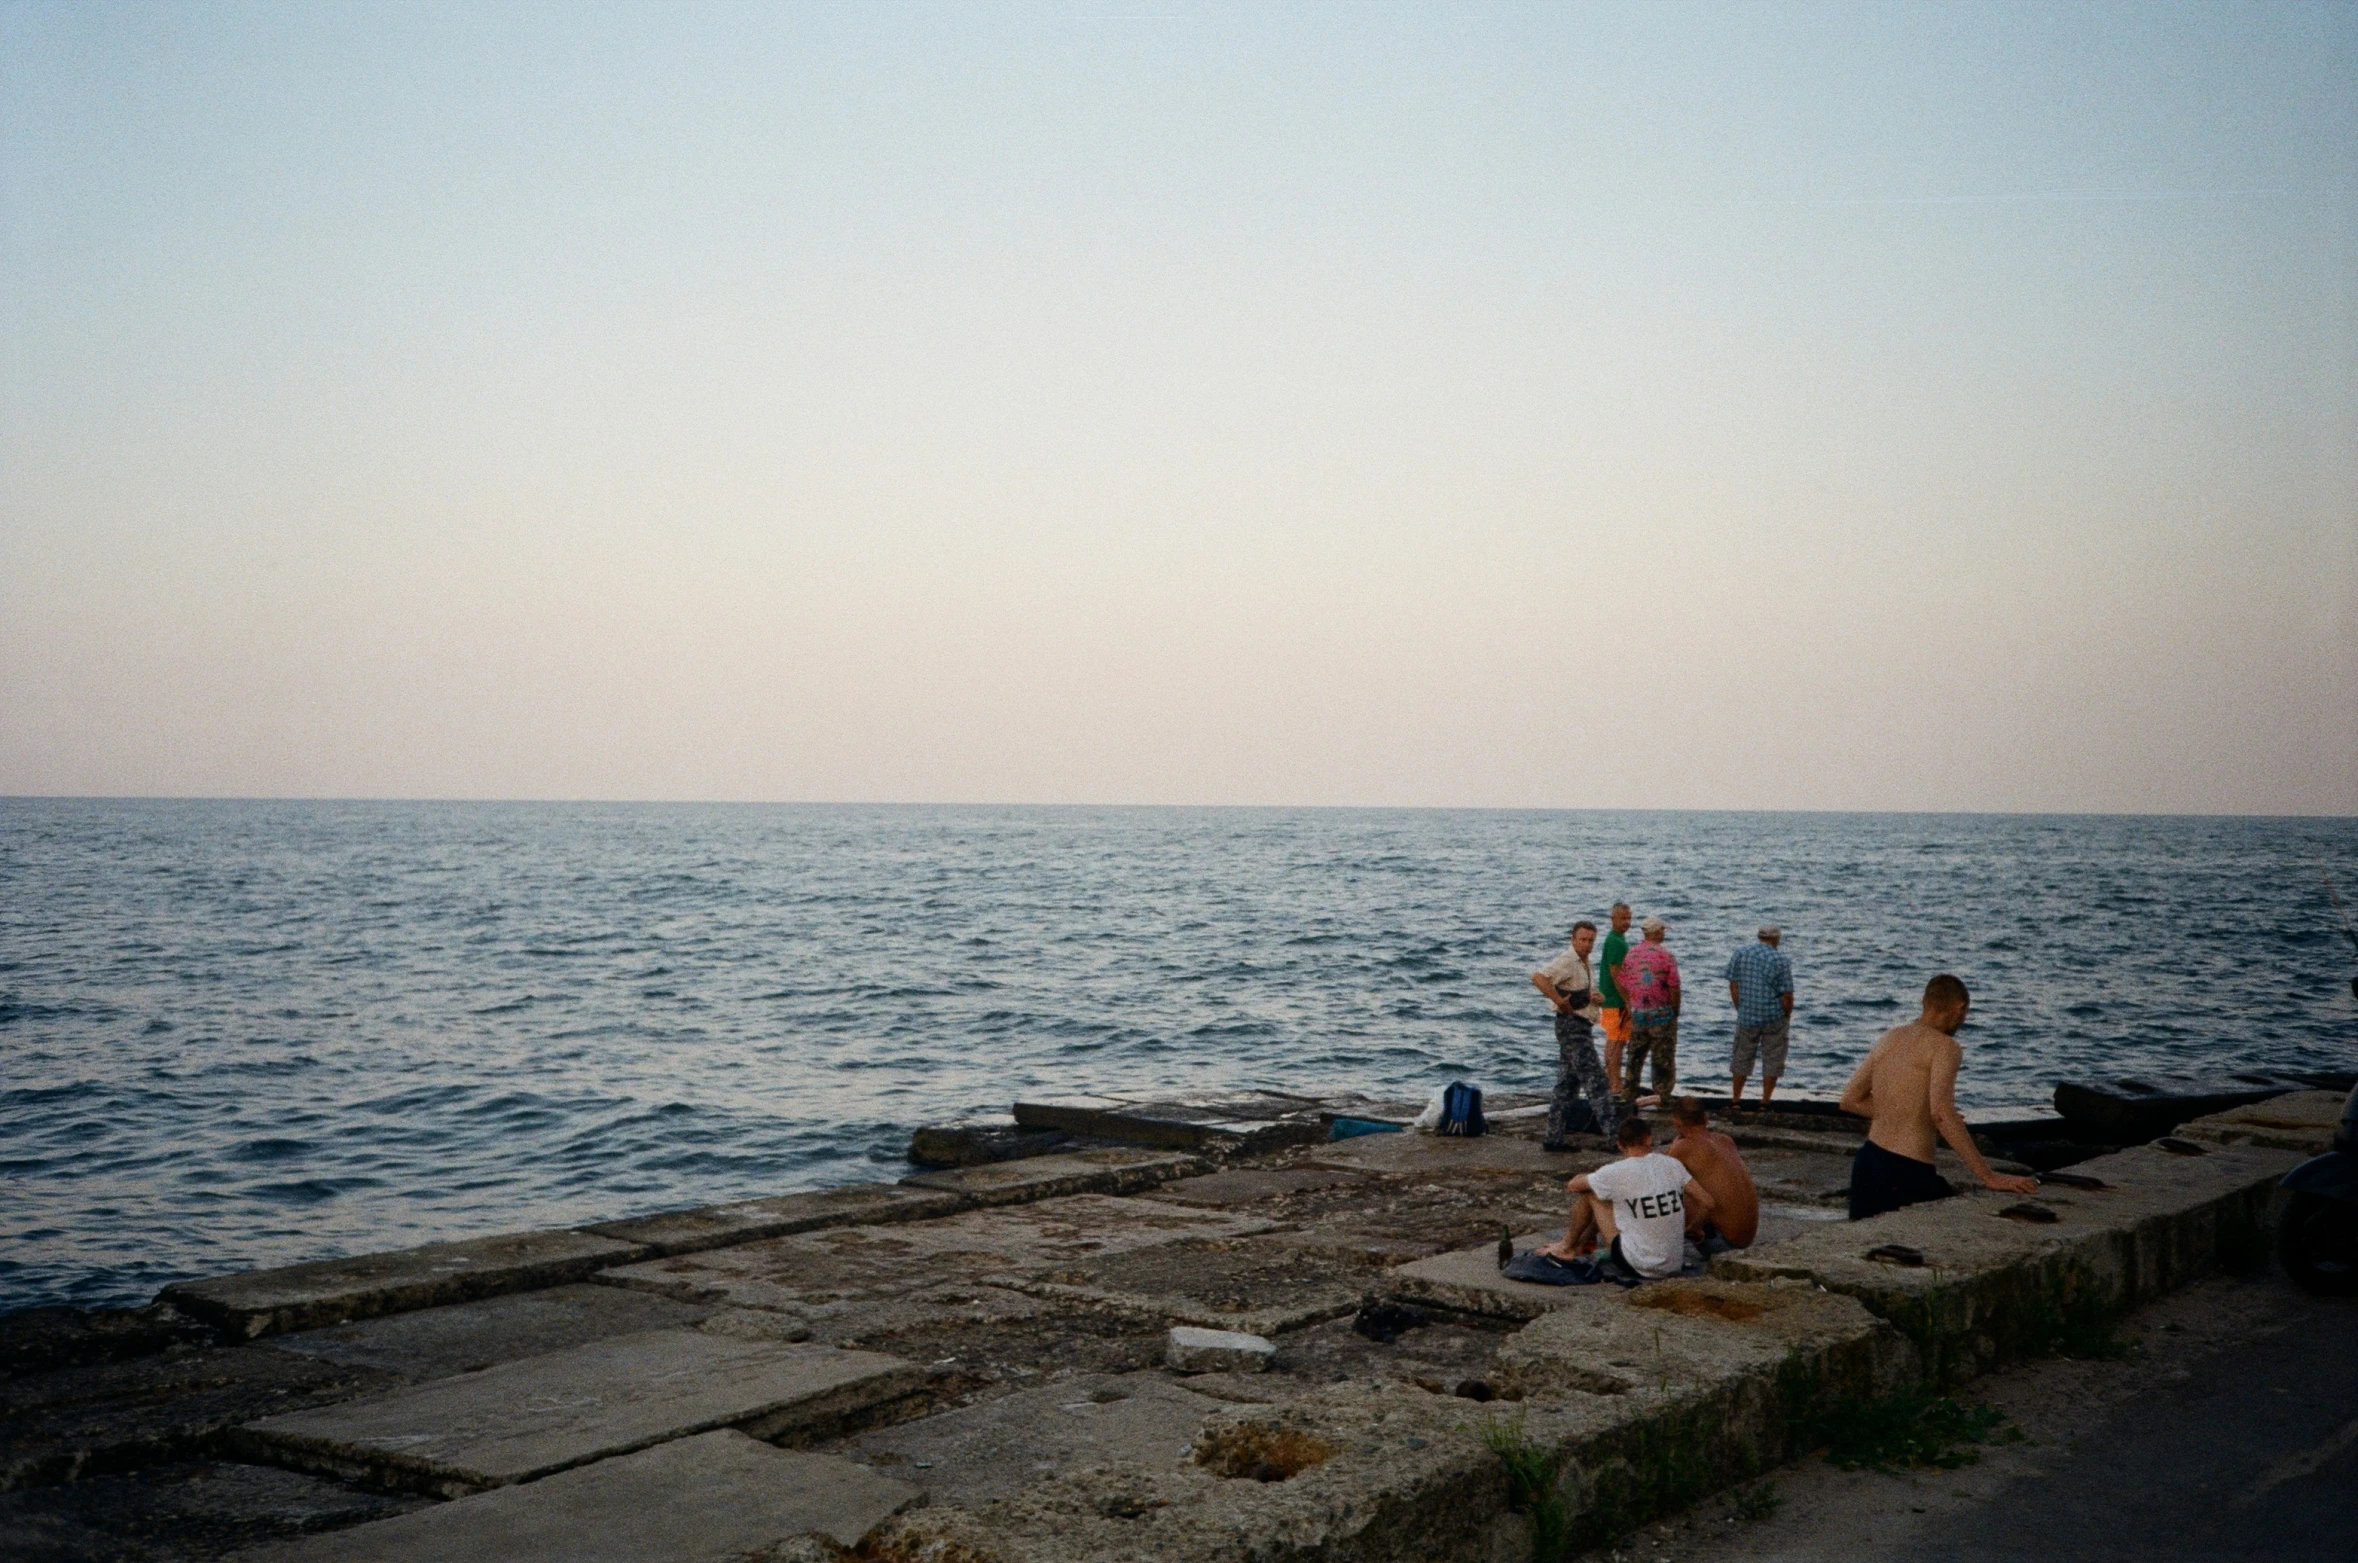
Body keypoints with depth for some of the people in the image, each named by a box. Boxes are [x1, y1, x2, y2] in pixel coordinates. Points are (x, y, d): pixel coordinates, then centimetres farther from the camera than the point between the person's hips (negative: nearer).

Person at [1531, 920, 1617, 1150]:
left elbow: (1587, 993, 27)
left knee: (1567, 1084, 10)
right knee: (1595, 1080, -12)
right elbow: (1538, 977, -28)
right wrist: (1560, 1001, -26)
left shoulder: (1584, 963, 17)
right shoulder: (1568, 961, -13)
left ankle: (1553, 1138, 13)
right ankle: (1614, 1132, -13)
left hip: (1579, 1027, 10)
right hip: (1571, 1025, -10)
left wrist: (1596, 996, 3)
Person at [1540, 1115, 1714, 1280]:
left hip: (1638, 1267, -5)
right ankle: (1585, 1242, 45)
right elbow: (1708, 1203, -2)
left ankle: (1568, 1247, 27)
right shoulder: (1673, 1165, -3)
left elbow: (1572, 1186, 3)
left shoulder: (1615, 1173, -14)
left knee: (1589, 1191, 7)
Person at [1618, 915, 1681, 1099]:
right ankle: (1662, 1097, 5)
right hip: (1662, 1015, -5)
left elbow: (1624, 986, 6)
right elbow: (1674, 988, -13)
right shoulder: (1666, 955, -12)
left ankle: (1628, 1095, 18)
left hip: (1638, 1015, 5)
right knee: (1663, 1061, 3)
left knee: (1634, 1058, 14)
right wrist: (1675, 1011, 0)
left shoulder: (1630, 955, 3)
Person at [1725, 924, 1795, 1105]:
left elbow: (1733, 986, 3)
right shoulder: (1780, 960, -10)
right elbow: (1787, 995, -11)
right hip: (1774, 1019, -3)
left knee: (1742, 1058, 15)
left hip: (1747, 1017, 3)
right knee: (1772, 1061, 8)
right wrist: (1787, 1016, 5)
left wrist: (1741, 1011, 12)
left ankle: (1735, 1100, 20)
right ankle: (1765, 1103, 9)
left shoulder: (1739, 954, 1)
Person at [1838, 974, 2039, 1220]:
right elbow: (1942, 1112, -24)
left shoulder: (1890, 1038, 12)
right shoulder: (1945, 1047, -9)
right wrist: (1988, 1177, -24)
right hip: (1906, 1172, -8)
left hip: (1866, 1163, 8)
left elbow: (1850, 1100, 16)